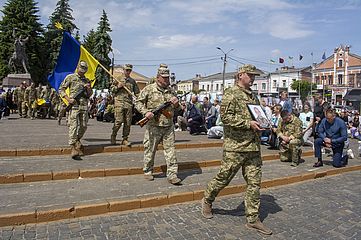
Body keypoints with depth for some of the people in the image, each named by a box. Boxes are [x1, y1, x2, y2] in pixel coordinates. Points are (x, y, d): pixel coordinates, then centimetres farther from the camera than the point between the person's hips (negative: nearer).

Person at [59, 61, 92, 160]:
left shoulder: (87, 81, 17)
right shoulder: (70, 77, 5)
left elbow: (89, 95, 19)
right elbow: (61, 89, 4)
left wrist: (89, 89, -3)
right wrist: (68, 99, -10)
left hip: (84, 107, 5)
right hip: (74, 105, -5)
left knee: (83, 126, 10)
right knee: (73, 126, -10)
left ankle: (77, 140, 35)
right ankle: (73, 148, -13)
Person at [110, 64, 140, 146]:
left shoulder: (133, 81, 17)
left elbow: (137, 92, 22)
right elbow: (111, 89, 10)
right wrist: (117, 87, -8)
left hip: (129, 103, 3)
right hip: (119, 103, -3)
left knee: (128, 123, 2)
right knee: (118, 121, -9)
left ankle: (125, 139, 11)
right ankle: (113, 136, 12)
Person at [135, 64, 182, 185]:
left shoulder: (171, 90, 12)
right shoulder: (149, 89, -1)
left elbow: (176, 107, 22)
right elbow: (138, 102, 0)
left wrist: (176, 103, -2)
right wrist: (146, 112, -16)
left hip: (168, 126, 4)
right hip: (153, 126, -3)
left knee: (170, 150, 2)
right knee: (150, 150, 8)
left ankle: (172, 174, 7)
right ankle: (148, 171, 26)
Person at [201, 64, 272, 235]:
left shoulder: (253, 96, 20)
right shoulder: (231, 93, -6)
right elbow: (226, 116, -17)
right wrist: (248, 123, -20)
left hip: (254, 146, 8)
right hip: (235, 146, -7)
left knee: (254, 183, 8)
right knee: (223, 177, 5)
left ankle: (253, 219, 19)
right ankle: (207, 201, 31)